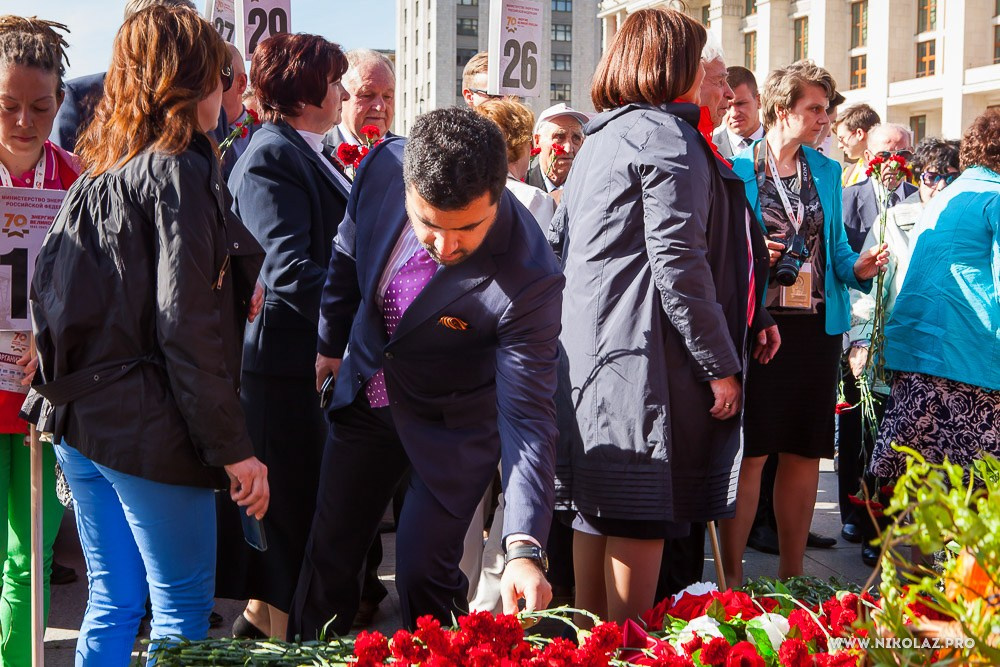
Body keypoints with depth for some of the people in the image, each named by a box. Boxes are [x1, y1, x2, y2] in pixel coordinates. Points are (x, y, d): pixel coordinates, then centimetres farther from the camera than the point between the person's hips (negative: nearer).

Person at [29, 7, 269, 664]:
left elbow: (48, 291, 15)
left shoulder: (97, 173, 12)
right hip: (149, 430, -8)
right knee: (182, 609, 4)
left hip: (82, 417, 8)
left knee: (112, 601, 17)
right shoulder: (181, 172, -11)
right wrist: (234, 447, -15)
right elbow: (187, 328, -17)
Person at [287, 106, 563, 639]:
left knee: (422, 574, -4)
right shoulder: (383, 167, -24)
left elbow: (526, 416, -32)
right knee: (327, 555, 16)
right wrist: (331, 344, 13)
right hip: (365, 391, 5)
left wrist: (524, 548, -41)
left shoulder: (528, 282, -36)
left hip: (450, 426, -4)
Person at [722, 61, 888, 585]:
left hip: (816, 327, 5)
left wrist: (858, 268, -3)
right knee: (750, 452, -6)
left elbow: (835, 248, 17)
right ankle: (731, 576, 6)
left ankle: (791, 576, 19)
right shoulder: (735, 168, 0)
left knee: (805, 454, 7)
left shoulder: (826, 172, 15)